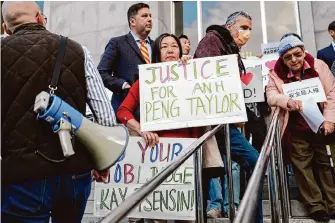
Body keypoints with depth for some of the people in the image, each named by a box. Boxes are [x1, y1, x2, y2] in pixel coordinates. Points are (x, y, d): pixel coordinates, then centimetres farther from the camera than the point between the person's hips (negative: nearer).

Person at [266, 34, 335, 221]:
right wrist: (287, 101, -29)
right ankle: (315, 204, 13)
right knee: (303, 165, 2)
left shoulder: (318, 66, -1)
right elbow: (271, 95, -8)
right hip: (296, 129, 0)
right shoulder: (277, 74, -2)